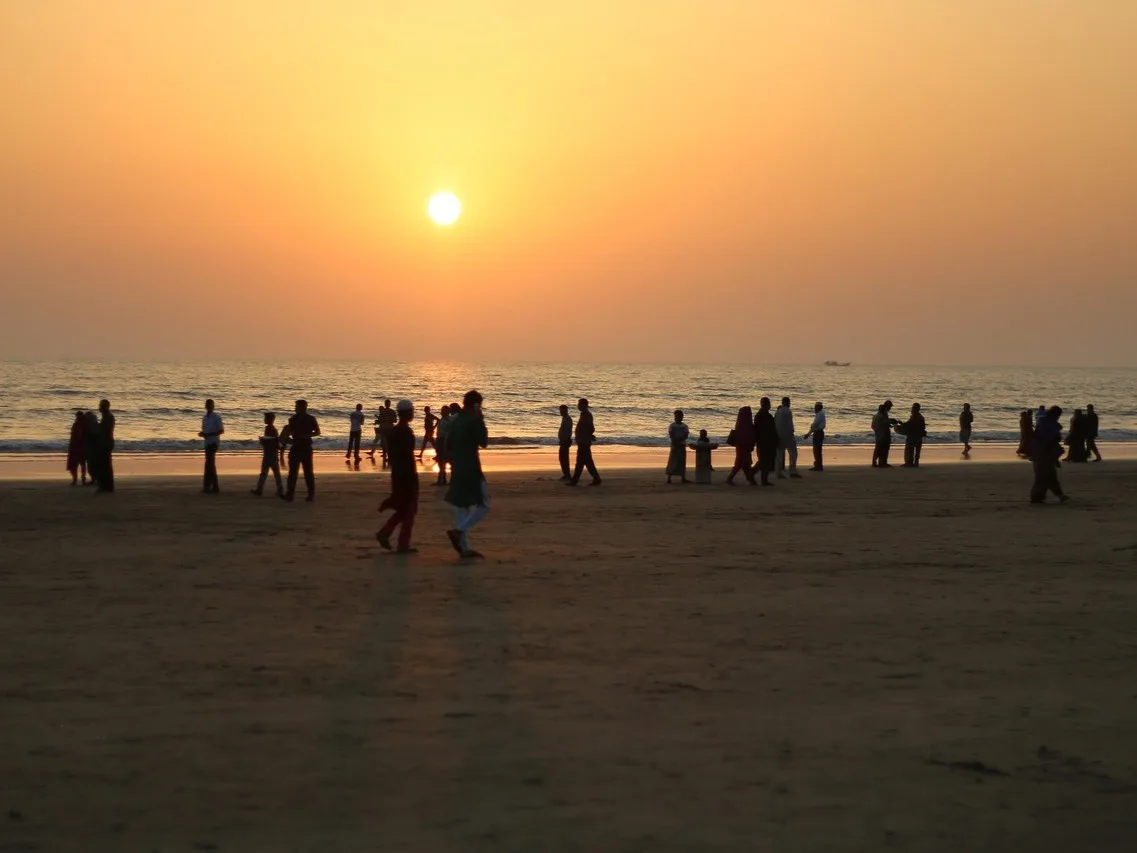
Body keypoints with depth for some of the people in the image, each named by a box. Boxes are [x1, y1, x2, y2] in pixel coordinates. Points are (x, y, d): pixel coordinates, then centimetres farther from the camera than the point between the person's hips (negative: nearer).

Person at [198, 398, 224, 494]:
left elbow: (221, 431, -10)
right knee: (211, 465, 8)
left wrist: (209, 434, -19)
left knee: (209, 464, -13)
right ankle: (215, 487, 12)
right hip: (207, 443, 7)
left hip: (214, 443, -7)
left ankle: (207, 486, -15)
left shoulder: (217, 417, -7)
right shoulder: (204, 417, 13)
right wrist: (201, 434, -2)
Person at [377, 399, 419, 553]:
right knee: (409, 510, 1)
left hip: (396, 473, 8)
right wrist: (413, 476, -16)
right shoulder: (406, 432, -16)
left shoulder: (393, 431, 10)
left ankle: (384, 533, 6)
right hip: (407, 474, -8)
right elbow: (408, 455, -20)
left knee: (402, 508, 19)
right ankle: (403, 545, 2)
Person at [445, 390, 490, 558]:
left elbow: (449, 446, 16)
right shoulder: (472, 421, -12)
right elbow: (483, 442, -10)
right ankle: (458, 531, -18)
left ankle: (464, 547, 9)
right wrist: (481, 420, -5)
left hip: (457, 470, 9)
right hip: (471, 470, -9)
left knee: (462, 507, 10)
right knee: (483, 505, -2)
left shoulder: (456, 421, 13)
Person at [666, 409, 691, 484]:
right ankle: (669, 478, -10)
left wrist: (679, 440, -19)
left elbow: (687, 435, -3)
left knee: (682, 461, 6)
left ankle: (683, 478, 11)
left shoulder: (684, 426, 9)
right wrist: (675, 442, -21)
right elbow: (671, 435, -9)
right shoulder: (672, 425, 0)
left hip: (682, 445, 4)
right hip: (674, 445, -4)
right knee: (672, 461, -8)